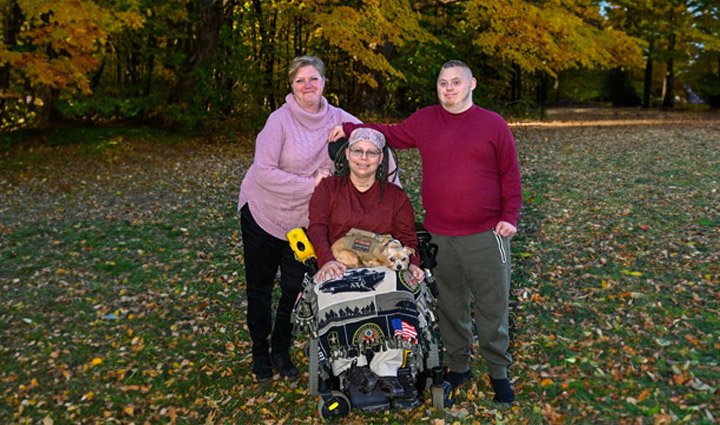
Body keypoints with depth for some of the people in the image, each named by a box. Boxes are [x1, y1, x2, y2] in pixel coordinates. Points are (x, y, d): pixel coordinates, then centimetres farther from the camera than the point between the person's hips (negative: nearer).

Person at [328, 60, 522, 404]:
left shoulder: (493, 124, -1)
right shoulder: (424, 120, 6)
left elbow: (510, 175, 1)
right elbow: (391, 134, 17)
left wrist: (510, 217, -5)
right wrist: (350, 128, 7)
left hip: (486, 234, -2)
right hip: (440, 237, 2)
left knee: (493, 307, 7)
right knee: (451, 305, 15)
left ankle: (499, 372, 26)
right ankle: (458, 366, 33)